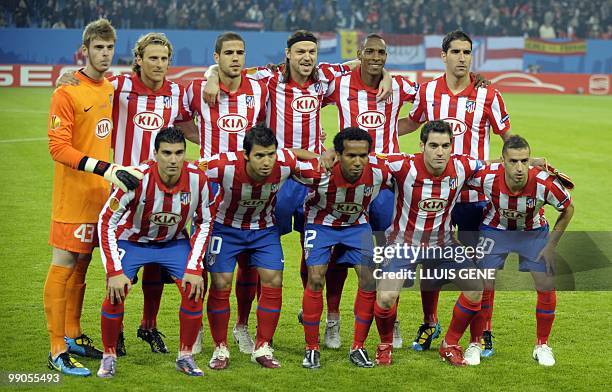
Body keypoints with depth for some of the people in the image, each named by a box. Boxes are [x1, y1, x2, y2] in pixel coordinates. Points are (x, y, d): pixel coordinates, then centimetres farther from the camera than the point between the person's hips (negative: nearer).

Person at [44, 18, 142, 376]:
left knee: (82, 264, 14)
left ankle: (73, 337, 25)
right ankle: (58, 351, -3)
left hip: (100, 194, 7)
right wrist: (103, 168, -23)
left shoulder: (111, 90, 11)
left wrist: (121, 170, 9)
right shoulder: (67, 92, -12)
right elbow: (58, 147, -16)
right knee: (64, 264, -5)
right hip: (73, 195, -7)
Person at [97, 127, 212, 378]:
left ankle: (185, 357, 4)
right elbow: (106, 223, -24)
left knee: (194, 290, -16)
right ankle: (109, 357, 3)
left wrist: (194, 268, -15)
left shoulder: (197, 179, -24)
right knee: (115, 294, -20)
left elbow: (204, 223, -8)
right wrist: (115, 272, -28)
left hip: (174, 241, 2)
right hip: (132, 240, -2)